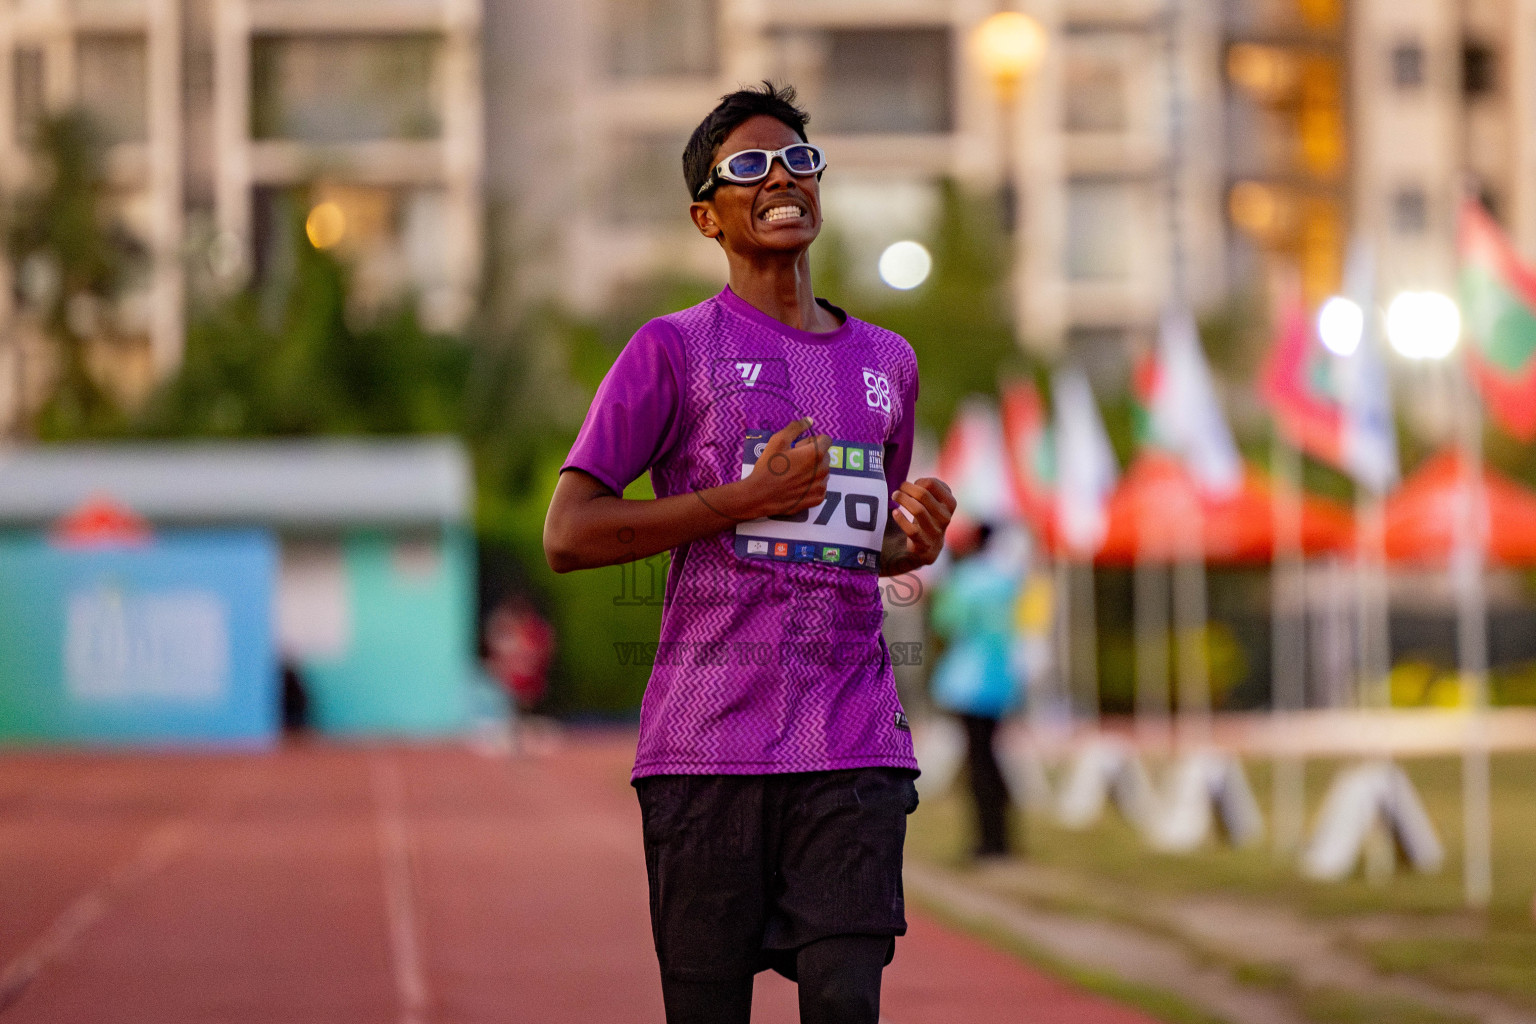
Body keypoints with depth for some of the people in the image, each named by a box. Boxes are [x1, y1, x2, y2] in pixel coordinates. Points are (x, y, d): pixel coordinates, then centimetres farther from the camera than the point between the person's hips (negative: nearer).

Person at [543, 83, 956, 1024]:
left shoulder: (888, 363, 19)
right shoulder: (673, 351, 3)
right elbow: (569, 536, -4)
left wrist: (918, 540, 8)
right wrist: (749, 497, -8)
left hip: (853, 744, 3)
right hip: (707, 745, -3)